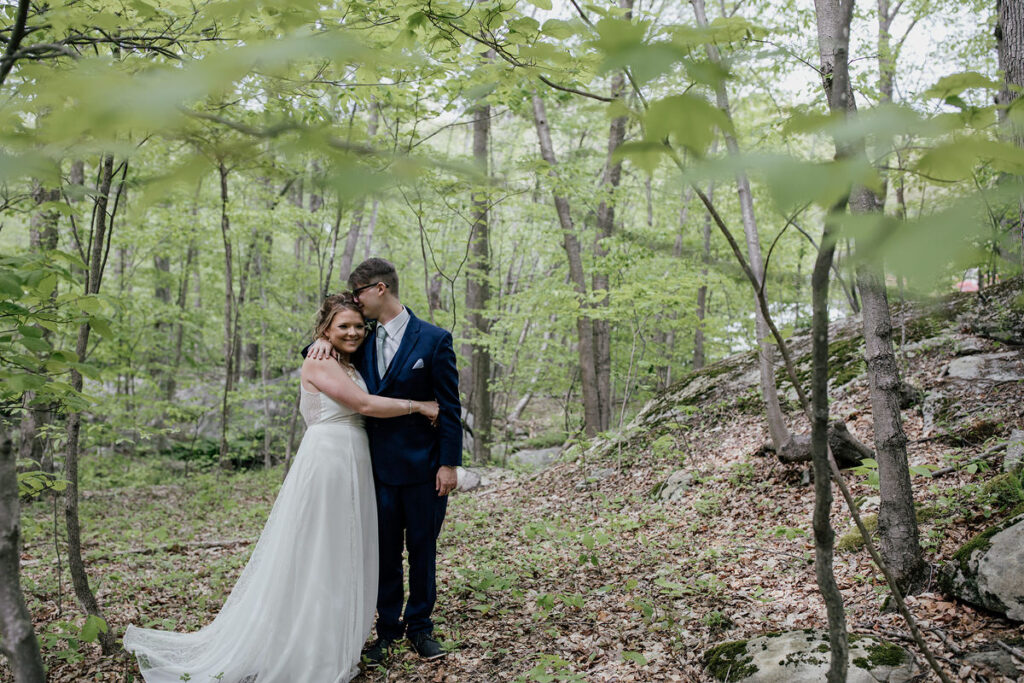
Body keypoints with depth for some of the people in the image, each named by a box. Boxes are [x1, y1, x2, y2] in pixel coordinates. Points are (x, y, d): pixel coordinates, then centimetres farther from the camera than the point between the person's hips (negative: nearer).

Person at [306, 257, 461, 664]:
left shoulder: (433, 339, -6)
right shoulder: (364, 341, 7)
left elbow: (449, 407, -6)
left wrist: (449, 463, -10)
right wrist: (323, 343, -2)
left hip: (422, 466, -3)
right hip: (379, 466, 4)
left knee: (422, 548, 9)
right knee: (385, 551, 10)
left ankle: (420, 626, 24)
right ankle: (388, 629, 23)